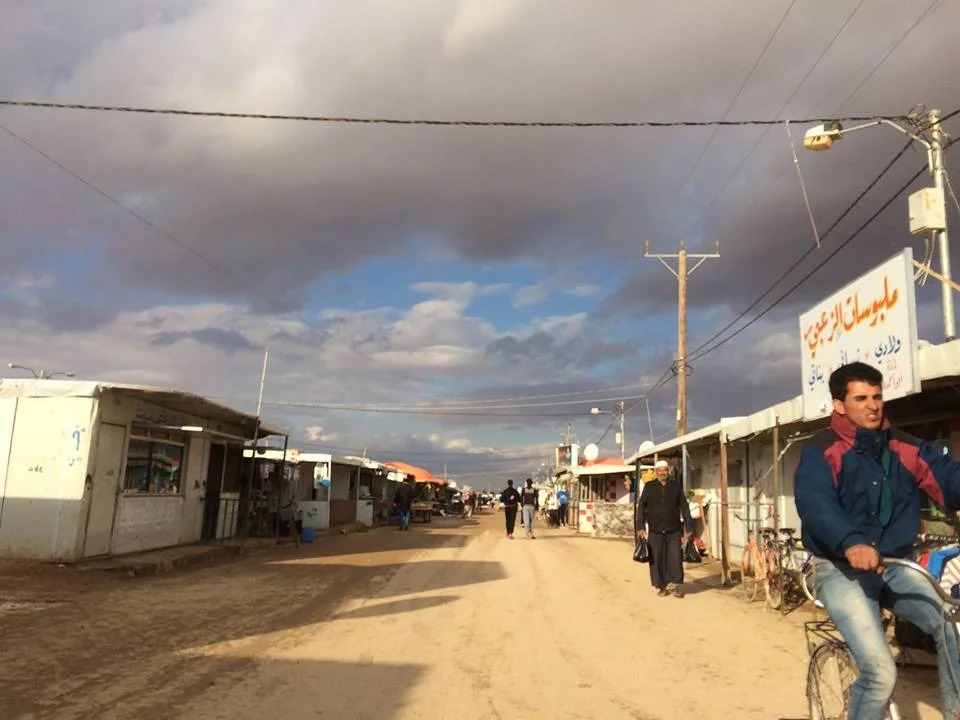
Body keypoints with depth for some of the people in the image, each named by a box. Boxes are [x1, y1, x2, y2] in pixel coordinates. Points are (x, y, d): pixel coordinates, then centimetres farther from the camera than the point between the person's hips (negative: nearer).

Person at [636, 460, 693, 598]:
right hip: (655, 531, -1)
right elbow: (641, 507, 3)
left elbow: (684, 507, 7)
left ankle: (674, 584, 11)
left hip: (674, 531, 1)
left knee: (675, 558, -3)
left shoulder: (676, 486, 6)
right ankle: (661, 586, 15)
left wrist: (689, 527, 2)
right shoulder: (649, 487, 3)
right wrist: (641, 527, -5)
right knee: (657, 560, 3)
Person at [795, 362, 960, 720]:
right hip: (842, 569, -4)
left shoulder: (905, 448, 5)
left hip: (896, 565, 5)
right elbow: (815, 504, -27)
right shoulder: (821, 450, -11)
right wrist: (850, 543, -44)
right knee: (880, 671, -16)